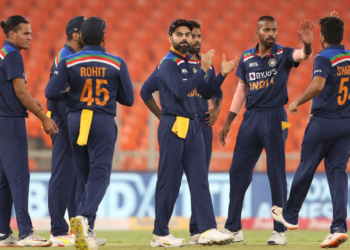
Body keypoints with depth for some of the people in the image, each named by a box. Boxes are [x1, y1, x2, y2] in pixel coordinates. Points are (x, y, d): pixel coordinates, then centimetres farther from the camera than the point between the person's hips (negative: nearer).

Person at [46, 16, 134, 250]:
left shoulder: (69, 62, -1)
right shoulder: (117, 64, -2)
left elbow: (51, 93, -8)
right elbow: (128, 99, 2)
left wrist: (70, 93, 11)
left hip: (76, 122, 3)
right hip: (104, 123, -3)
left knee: (85, 176, 14)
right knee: (100, 175, -5)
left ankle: (86, 230, 10)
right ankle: (85, 217, -30)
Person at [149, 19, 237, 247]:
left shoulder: (191, 65, 18)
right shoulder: (168, 64, -8)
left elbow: (207, 93, 18)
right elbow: (180, 90, -23)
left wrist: (222, 74, 4)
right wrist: (203, 69, -23)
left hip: (193, 126, 8)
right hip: (173, 126, -8)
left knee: (200, 180, -1)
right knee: (169, 181, -4)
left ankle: (208, 230, -7)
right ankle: (160, 234, 2)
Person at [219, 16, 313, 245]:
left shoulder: (283, 54, -3)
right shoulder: (247, 58, 8)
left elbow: (303, 56, -24)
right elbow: (241, 91, 14)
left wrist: (307, 45, -48)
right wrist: (228, 122, 12)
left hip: (275, 118, -4)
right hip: (250, 118, 4)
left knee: (277, 174, -1)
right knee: (238, 172, 5)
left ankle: (280, 230, 5)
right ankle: (233, 228, 14)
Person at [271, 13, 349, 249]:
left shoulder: (324, 58, -13)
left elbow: (318, 85, -30)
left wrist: (298, 102, -19)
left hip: (323, 121, -5)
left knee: (306, 167, 10)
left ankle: (290, 214, 27)